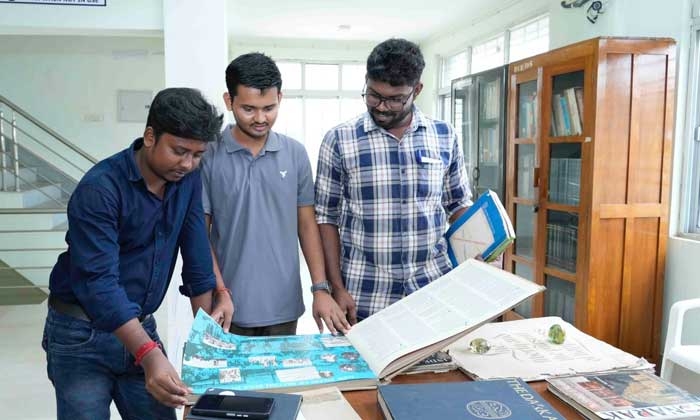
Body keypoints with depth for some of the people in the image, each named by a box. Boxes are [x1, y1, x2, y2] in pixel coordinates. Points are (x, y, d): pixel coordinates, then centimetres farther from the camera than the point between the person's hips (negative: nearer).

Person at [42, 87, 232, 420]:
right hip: (82, 333, -5)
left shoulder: (188, 181, -4)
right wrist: (149, 354, -38)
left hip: (140, 327, 5)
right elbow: (99, 281, -29)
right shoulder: (100, 188, -22)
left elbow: (197, 256, 0)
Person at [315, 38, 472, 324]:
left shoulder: (444, 136, 2)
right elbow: (327, 217, -1)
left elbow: (460, 205, 12)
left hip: (433, 291, 2)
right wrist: (337, 287, -6)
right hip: (364, 297, -2)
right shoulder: (339, 140, -5)